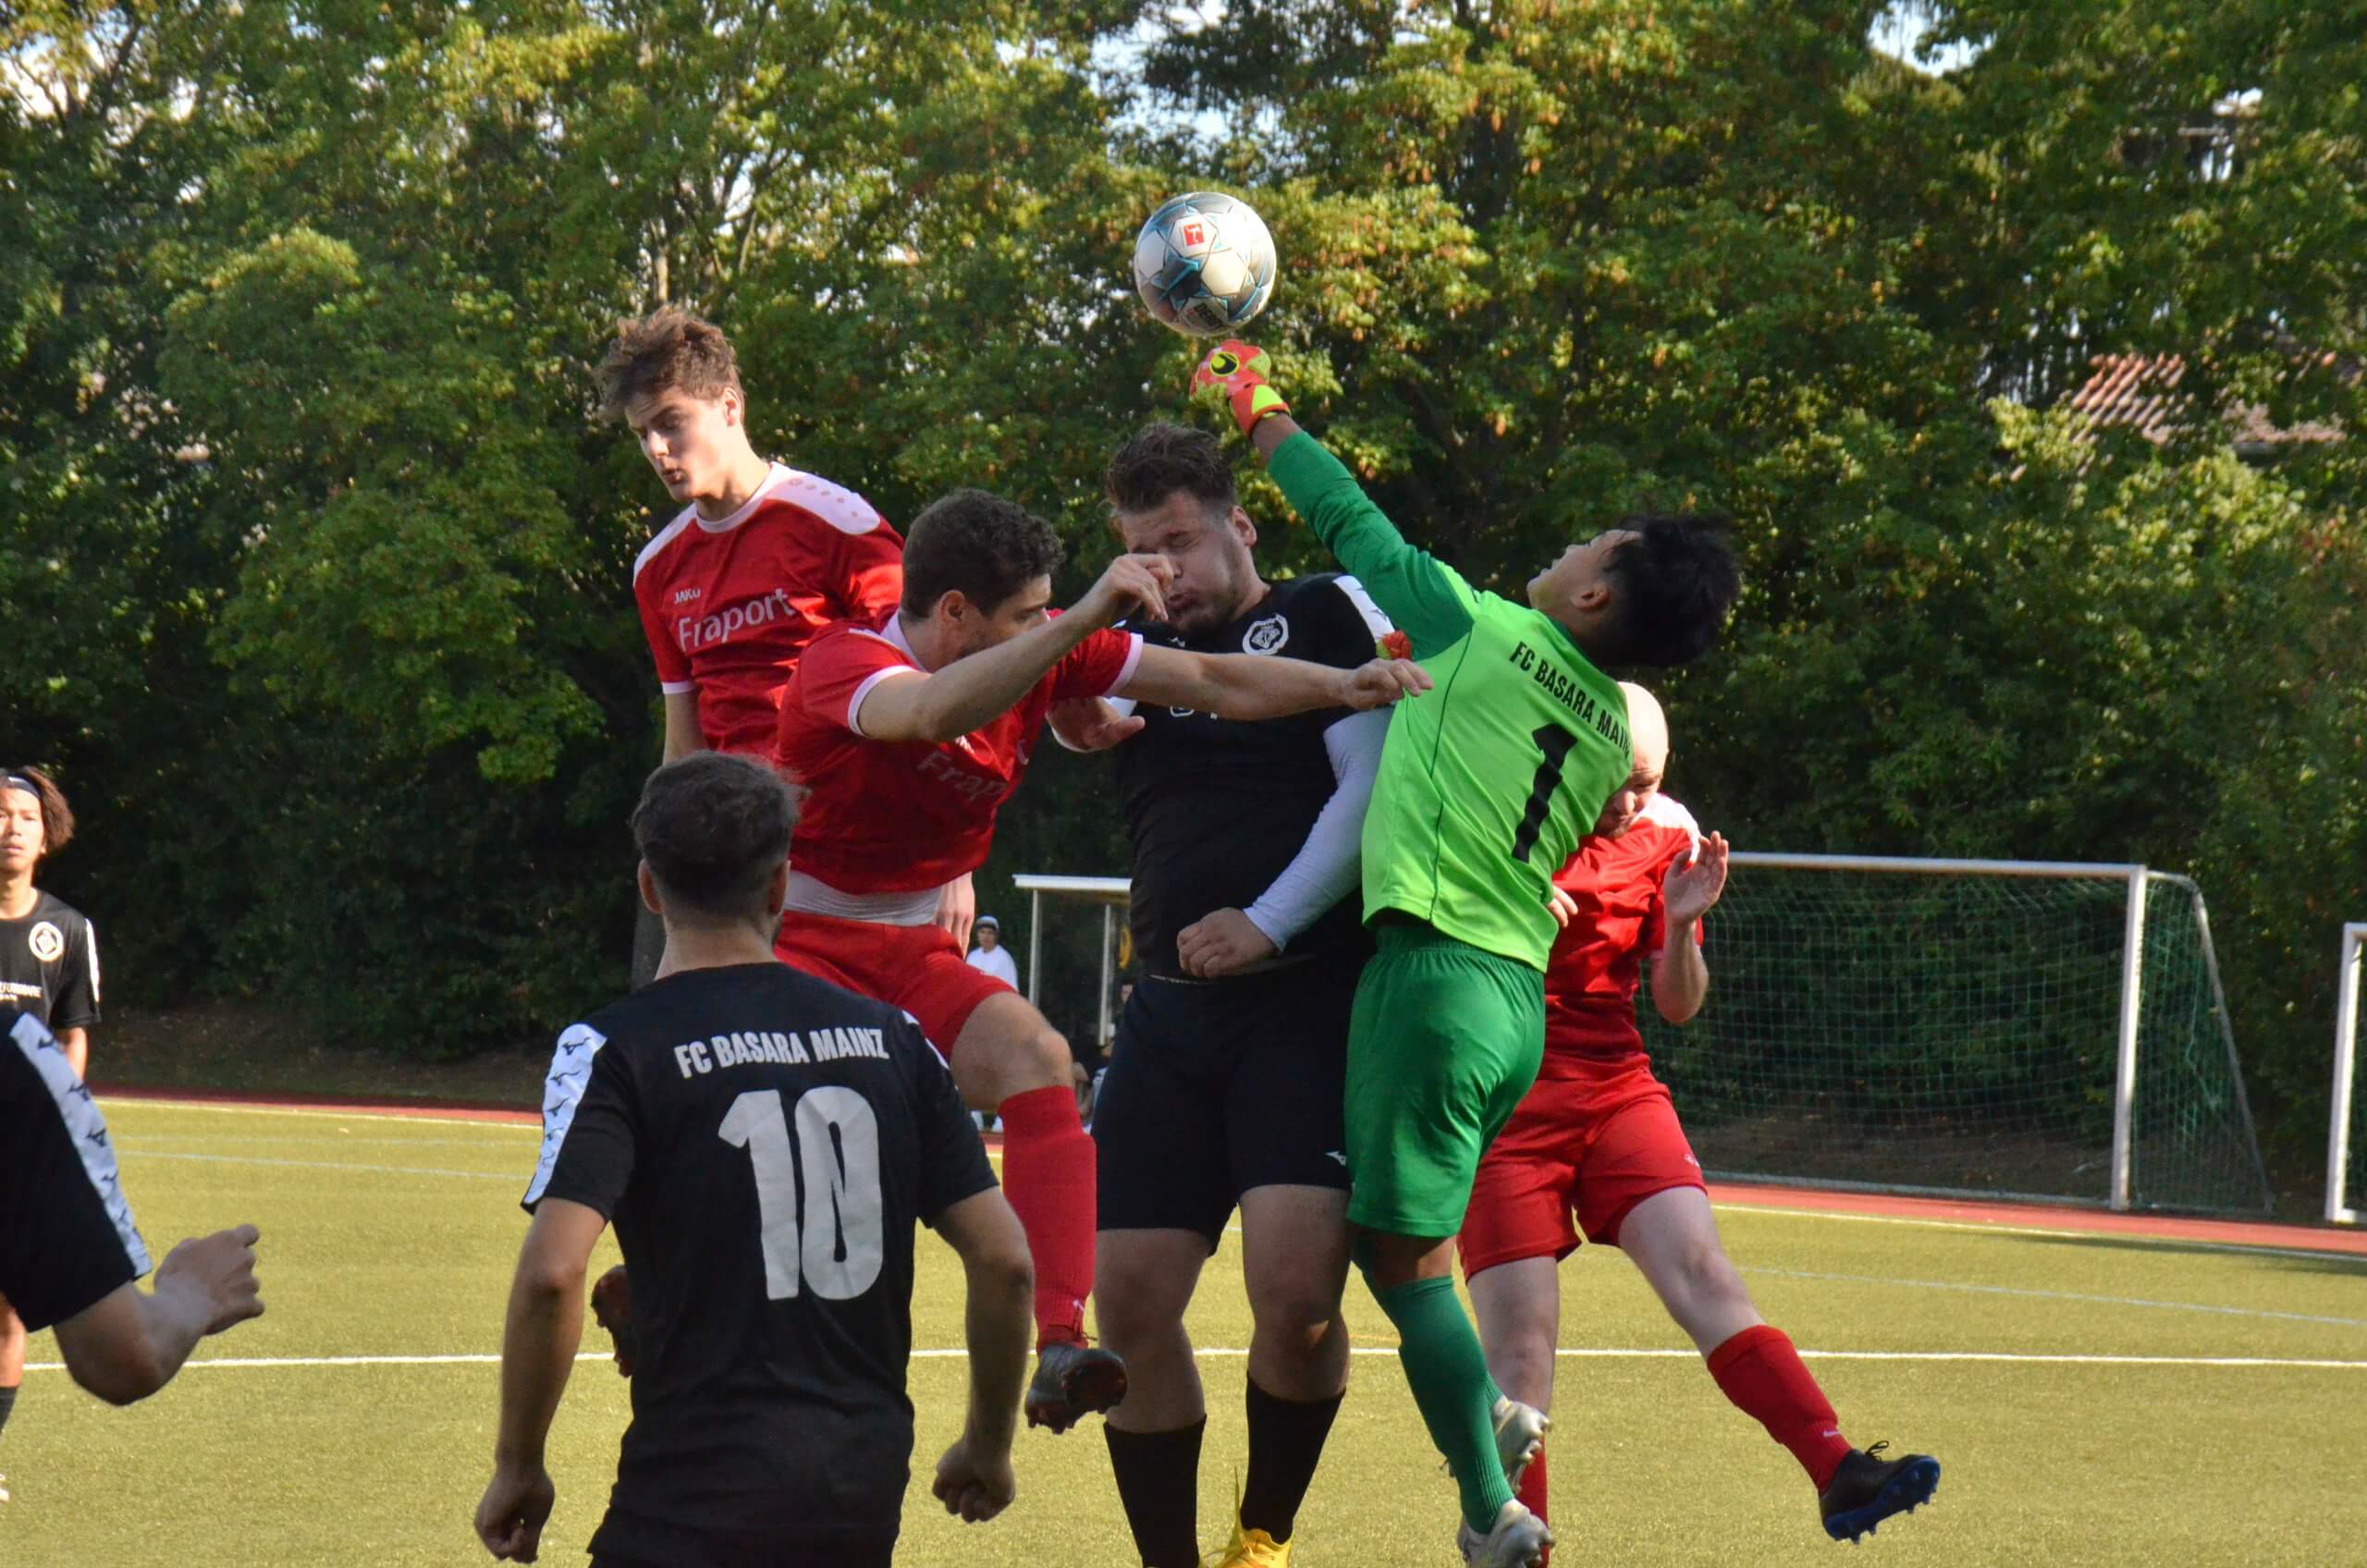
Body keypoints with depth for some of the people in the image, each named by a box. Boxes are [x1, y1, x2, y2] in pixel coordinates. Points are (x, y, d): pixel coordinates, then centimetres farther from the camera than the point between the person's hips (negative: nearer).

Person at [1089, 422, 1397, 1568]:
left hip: (1309, 1002, -5)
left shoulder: (1324, 614, 6)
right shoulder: (1140, 651, 22)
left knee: (1295, 1288, -19)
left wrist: (1268, 922, -12)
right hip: (1171, 1008, 5)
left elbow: (1371, 789, -4)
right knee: (1130, 1302, -3)